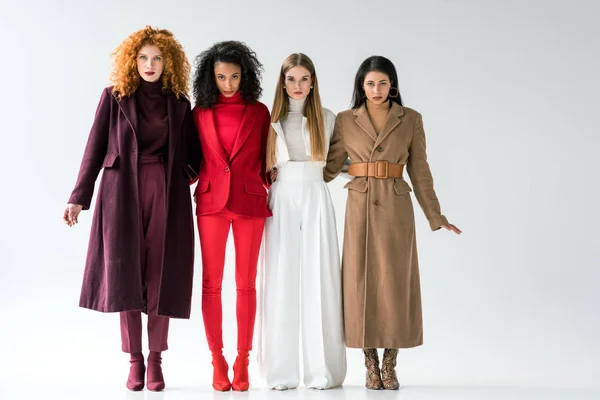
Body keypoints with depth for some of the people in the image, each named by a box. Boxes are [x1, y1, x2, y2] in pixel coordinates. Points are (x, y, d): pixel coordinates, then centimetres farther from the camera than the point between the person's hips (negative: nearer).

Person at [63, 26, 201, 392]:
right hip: (124, 192, -1)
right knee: (126, 273, -2)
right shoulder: (115, 97, 5)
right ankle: (135, 361, 7)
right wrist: (79, 197, -1)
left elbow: (193, 153, 12)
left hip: (167, 193, 1)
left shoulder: (179, 103, 9)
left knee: (161, 274, -1)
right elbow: (95, 148, 3)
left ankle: (156, 359, 8)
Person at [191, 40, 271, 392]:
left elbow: (265, 161, 8)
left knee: (246, 284, 3)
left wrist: (274, 195, -1)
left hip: (250, 202, 0)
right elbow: (195, 160, 11)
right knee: (211, 283, 0)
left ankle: (242, 362, 10)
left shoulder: (259, 111, 5)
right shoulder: (200, 113, 6)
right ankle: (218, 362, 9)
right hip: (211, 201, 0)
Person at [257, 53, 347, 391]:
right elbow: (263, 166, 10)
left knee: (318, 281, -4)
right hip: (281, 202, 0)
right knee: (280, 282, -2)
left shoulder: (327, 118, 8)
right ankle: (282, 372, 2)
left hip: (316, 202, 0)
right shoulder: (270, 120, 8)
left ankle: (322, 371, 1)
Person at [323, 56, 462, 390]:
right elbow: (330, 166, 9)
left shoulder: (411, 119, 4)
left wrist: (436, 216, 5)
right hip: (360, 208, 0)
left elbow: (419, 170, 6)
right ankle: (372, 366, 11)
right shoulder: (346, 120, 5)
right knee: (362, 283, 0)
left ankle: (389, 366, 11)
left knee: (394, 284, 0)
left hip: (396, 209, 0)